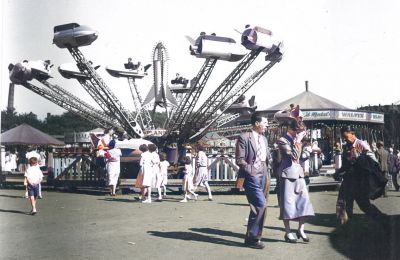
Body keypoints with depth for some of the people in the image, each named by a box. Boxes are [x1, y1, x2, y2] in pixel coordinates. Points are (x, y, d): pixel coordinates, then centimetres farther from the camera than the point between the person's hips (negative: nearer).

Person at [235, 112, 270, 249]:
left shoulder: (264, 139, 17)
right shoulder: (244, 138, -7)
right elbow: (239, 160, -11)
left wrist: (267, 175, 12)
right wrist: (251, 171, -15)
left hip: (263, 176, 8)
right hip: (251, 176, -8)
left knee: (258, 207, 8)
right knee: (261, 205, -15)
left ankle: (254, 236, 17)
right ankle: (252, 237, -4)